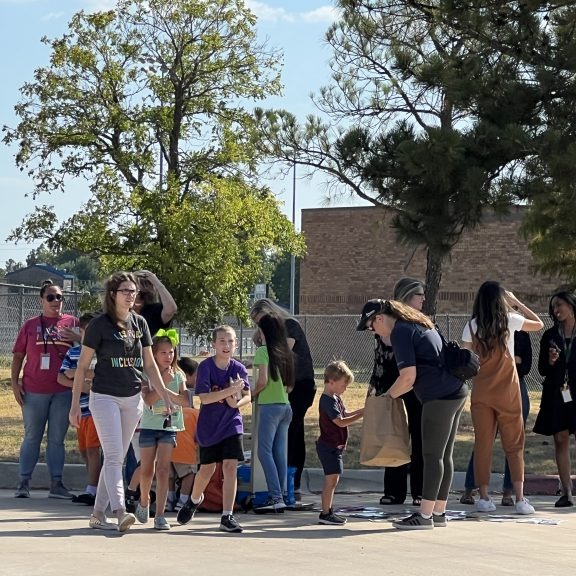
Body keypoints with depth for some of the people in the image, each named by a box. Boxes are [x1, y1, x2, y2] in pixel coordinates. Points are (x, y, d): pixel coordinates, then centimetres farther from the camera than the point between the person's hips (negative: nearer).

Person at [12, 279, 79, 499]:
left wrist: (78, 338, -12)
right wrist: (14, 383, -2)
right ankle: (24, 483, 8)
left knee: (57, 439, 7)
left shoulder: (72, 323, 6)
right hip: (34, 391, -1)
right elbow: (18, 356, 7)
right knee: (32, 437, 5)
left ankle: (56, 484, 11)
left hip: (63, 391, 1)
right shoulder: (30, 325, 6)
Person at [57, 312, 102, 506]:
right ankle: (94, 487, 17)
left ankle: (91, 490, -8)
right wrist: (81, 385, -11)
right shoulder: (72, 353, 12)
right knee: (84, 450, 9)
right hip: (80, 408, 6)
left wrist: (76, 373, -11)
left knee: (92, 448, -10)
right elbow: (61, 377, 7)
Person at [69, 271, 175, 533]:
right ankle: (120, 511, -25)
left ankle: (98, 514, 15)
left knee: (117, 458, 8)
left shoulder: (139, 323, 8)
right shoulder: (99, 324, -7)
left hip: (133, 398, 5)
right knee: (113, 455, -15)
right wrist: (75, 403, -6)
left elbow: (149, 364, 13)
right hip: (105, 397, -5)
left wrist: (165, 395, 7)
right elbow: (82, 366, -4)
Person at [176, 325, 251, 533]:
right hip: (208, 425, -1)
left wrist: (237, 402, -22)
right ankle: (194, 500, 42)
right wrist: (230, 390, -29)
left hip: (231, 424, 1)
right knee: (207, 468, 10)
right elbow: (204, 398, -21)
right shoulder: (206, 366, -13)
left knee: (230, 466, -10)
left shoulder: (238, 368, -5)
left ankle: (227, 516, -6)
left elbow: (247, 396, 0)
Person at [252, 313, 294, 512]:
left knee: (265, 451, -6)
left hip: (270, 405, -7)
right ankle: (280, 496, 7)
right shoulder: (285, 352, 14)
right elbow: (290, 385, 15)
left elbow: (263, 380, -15)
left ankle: (275, 497, -14)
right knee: (280, 453, 7)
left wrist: (253, 394, 1)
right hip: (285, 405, 7)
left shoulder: (263, 350, -8)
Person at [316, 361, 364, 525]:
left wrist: (361, 410, 5)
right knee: (331, 479, -11)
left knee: (332, 480, 14)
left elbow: (344, 414, 19)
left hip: (334, 447, 10)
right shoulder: (327, 401, -19)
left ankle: (328, 511, 20)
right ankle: (325, 514, -9)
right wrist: (361, 415, -23)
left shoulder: (335, 398, 13)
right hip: (328, 447, -10)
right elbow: (340, 422, -24)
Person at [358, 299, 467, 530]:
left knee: (432, 456, -6)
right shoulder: (417, 325, 20)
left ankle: (425, 516, -3)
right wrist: (395, 392, 20)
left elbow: (409, 376, -15)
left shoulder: (400, 332, -9)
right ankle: (439, 512, 16)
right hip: (456, 392, 10)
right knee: (444, 456, 12)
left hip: (440, 396, -10)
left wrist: (388, 396, 0)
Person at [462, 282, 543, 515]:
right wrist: (517, 303, 15)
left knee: (483, 444, 5)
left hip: (481, 392, 1)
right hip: (507, 391, -1)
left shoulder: (472, 326, -1)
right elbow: (539, 324, 12)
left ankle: (484, 497, 3)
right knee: (514, 445, 4)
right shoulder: (509, 320, -3)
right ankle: (520, 498, -2)